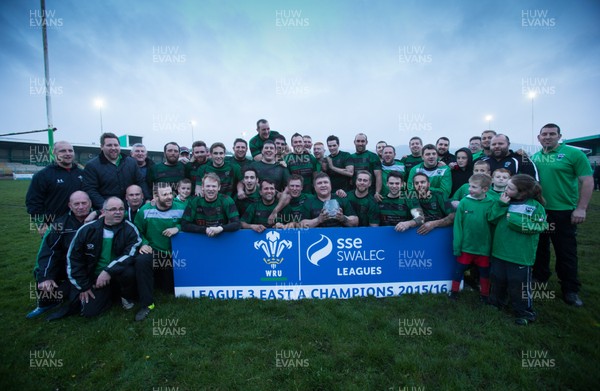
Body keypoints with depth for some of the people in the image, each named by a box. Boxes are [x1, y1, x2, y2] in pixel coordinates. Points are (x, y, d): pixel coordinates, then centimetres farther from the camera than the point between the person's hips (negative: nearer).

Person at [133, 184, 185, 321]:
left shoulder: (181, 208, -11)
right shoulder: (145, 210, -8)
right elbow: (137, 231, 0)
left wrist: (177, 228, -25)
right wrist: (143, 243, -16)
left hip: (173, 253, 1)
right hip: (153, 250, 0)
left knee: (171, 289, 9)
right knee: (141, 261, -37)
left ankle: (161, 276, 47)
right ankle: (147, 304, -20)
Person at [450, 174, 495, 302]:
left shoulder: (491, 203, -8)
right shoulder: (464, 202, -10)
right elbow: (457, 225, -9)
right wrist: (457, 246, -10)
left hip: (484, 247, 1)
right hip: (466, 246, 0)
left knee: (485, 272, 18)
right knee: (458, 270, 13)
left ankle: (485, 295, 39)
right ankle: (454, 292, 32)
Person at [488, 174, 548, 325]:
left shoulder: (535, 206, -7)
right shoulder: (505, 201, 4)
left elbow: (537, 227, -14)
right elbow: (492, 218, -4)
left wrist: (515, 219, -19)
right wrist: (501, 204, -15)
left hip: (520, 255, -4)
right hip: (499, 251, 4)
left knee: (518, 284, 5)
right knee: (497, 280, 18)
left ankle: (524, 313, 25)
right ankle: (496, 303, 38)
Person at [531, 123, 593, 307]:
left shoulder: (573, 153, -7)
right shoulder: (534, 157, 6)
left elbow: (587, 181, -9)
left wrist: (581, 209, -14)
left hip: (564, 212, -3)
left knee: (566, 252, 5)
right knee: (539, 247, 16)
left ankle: (570, 290, 21)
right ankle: (539, 278, 34)